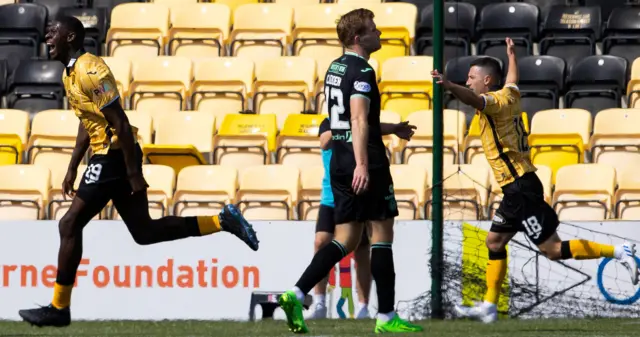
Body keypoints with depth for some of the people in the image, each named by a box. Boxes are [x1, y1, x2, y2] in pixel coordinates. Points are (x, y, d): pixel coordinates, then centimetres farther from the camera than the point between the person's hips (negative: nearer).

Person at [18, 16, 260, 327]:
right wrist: (72, 169, 21)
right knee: (143, 232, 14)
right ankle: (222, 220, 16)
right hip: (109, 156, 10)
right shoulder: (70, 74, 13)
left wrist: (133, 174, -21)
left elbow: (120, 123, -21)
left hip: (114, 156, -10)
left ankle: (59, 308, 0)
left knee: (70, 225, -7)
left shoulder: (89, 71, -19)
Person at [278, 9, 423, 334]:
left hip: (339, 163, 9)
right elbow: (359, 119, -26)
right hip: (367, 165, -9)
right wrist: (362, 164, -35)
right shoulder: (362, 72, -13)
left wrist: (393, 129, 37)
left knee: (346, 239, 8)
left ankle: (296, 294, -7)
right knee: (382, 233, 0)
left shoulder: (335, 68, 17)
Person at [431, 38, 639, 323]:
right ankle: (489, 307, 14)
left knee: (552, 249, -10)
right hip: (516, 188, 10)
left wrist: (449, 86, -55)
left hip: (521, 188, -10)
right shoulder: (508, 95, 14)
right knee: (494, 241, 12)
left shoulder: (496, 101, -12)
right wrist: (511, 55, 58)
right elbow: (512, 80, 39)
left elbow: (473, 99, -37)